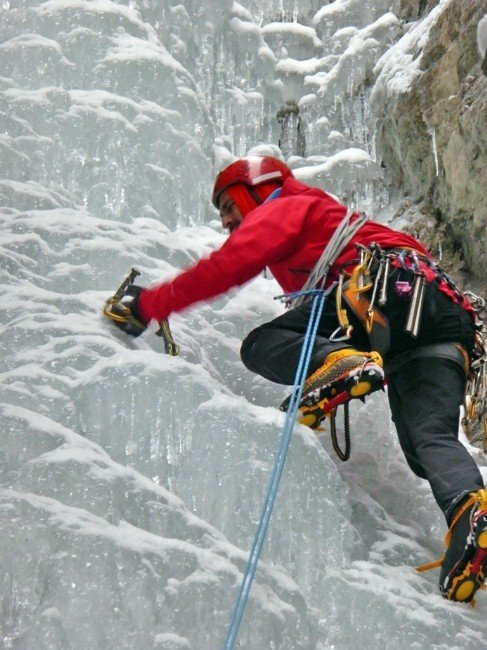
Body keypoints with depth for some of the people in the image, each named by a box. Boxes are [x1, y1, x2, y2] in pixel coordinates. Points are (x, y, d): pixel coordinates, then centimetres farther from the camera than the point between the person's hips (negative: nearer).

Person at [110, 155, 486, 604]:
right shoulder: (330, 220, 44)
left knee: (261, 346, -6)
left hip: (386, 283, -8)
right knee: (431, 440, -8)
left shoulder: (286, 208, 19)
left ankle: (342, 366, -33)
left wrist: (149, 304, 8)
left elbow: (229, 265, 4)